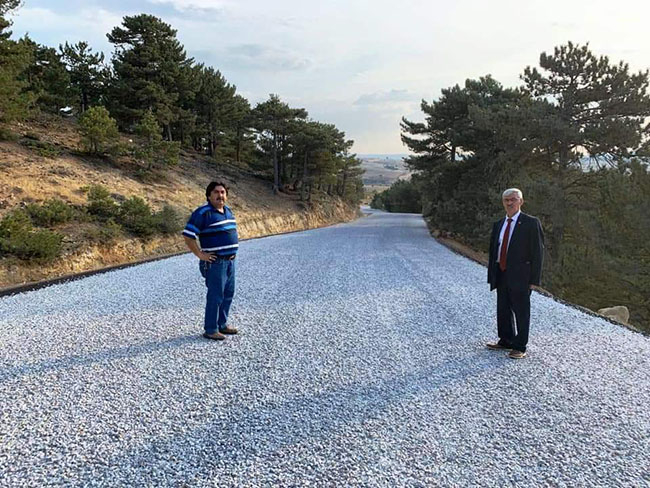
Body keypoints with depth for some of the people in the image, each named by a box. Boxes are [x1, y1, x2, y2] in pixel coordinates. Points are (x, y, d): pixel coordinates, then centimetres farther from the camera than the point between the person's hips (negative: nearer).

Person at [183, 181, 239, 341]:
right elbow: (188, 236, -16)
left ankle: (222, 324, 28)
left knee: (228, 295, 15)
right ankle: (210, 330, 7)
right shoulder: (203, 213, -14)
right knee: (215, 296, -4)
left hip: (230, 260, 8)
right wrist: (200, 255, -17)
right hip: (215, 262, -8)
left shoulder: (228, 211, 12)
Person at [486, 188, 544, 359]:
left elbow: (538, 252, -8)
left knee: (521, 312, 4)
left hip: (520, 277, -6)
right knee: (503, 311, 15)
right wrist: (492, 276, 9)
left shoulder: (531, 223, -6)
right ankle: (505, 341, 31)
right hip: (501, 275, 6)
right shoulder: (498, 225, 12)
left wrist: (534, 279, -13)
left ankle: (520, 347, 15)